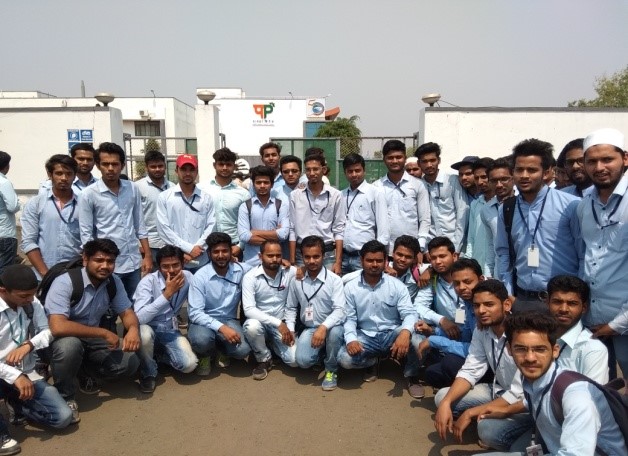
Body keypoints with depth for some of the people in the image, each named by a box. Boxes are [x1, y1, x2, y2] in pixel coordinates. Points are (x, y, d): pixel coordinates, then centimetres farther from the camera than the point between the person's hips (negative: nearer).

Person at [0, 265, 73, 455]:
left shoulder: (33, 304, -3)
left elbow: (48, 331, 2)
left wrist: (29, 344, -20)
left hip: (26, 373, 4)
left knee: (63, 417, -10)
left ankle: (17, 405, 18)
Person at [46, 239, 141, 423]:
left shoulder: (114, 282, -8)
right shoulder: (65, 283, -27)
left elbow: (127, 312, 0)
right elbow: (58, 327, -38)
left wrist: (133, 328, -25)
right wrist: (104, 333, -32)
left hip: (92, 340, 5)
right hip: (59, 342, -5)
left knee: (130, 363, -13)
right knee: (70, 345, -39)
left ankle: (85, 372, 14)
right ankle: (64, 397, -11)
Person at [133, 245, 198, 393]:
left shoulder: (188, 277, -11)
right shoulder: (148, 282, -22)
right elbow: (140, 318, -35)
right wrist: (167, 293, -35)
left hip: (170, 330, 3)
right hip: (148, 328, -3)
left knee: (189, 364, -20)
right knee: (144, 333, -39)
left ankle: (160, 353, 13)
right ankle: (148, 373, -8)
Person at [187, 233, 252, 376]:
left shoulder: (241, 270, -8)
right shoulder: (200, 277, -15)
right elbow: (195, 313, -19)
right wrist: (221, 328, -31)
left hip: (229, 320, 2)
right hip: (204, 320, -2)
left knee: (242, 350, -26)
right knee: (201, 339, -37)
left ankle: (221, 348, 12)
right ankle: (204, 355, 3)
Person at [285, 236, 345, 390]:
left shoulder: (334, 280, -13)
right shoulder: (296, 280, -2)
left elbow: (340, 311, -21)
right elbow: (291, 308, 11)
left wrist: (323, 327, -37)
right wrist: (290, 329, -3)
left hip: (330, 327, -2)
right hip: (309, 329, 2)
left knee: (335, 331, -38)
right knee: (303, 361, -24)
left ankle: (331, 370, -8)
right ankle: (321, 351, 16)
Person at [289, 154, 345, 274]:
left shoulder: (335, 195, -1)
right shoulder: (295, 195, 1)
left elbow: (339, 230, 0)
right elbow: (292, 229, 4)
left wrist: (338, 262, -6)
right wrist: (292, 261, 0)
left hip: (328, 254, -1)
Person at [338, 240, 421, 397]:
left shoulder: (397, 285, -6)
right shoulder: (350, 287, -3)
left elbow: (409, 313, -14)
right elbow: (349, 319, -4)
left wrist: (405, 332, -38)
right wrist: (350, 339, -25)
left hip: (392, 334, -1)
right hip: (365, 337, 1)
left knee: (417, 342, -32)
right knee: (344, 358, -27)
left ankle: (410, 376, 1)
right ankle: (372, 362, 10)